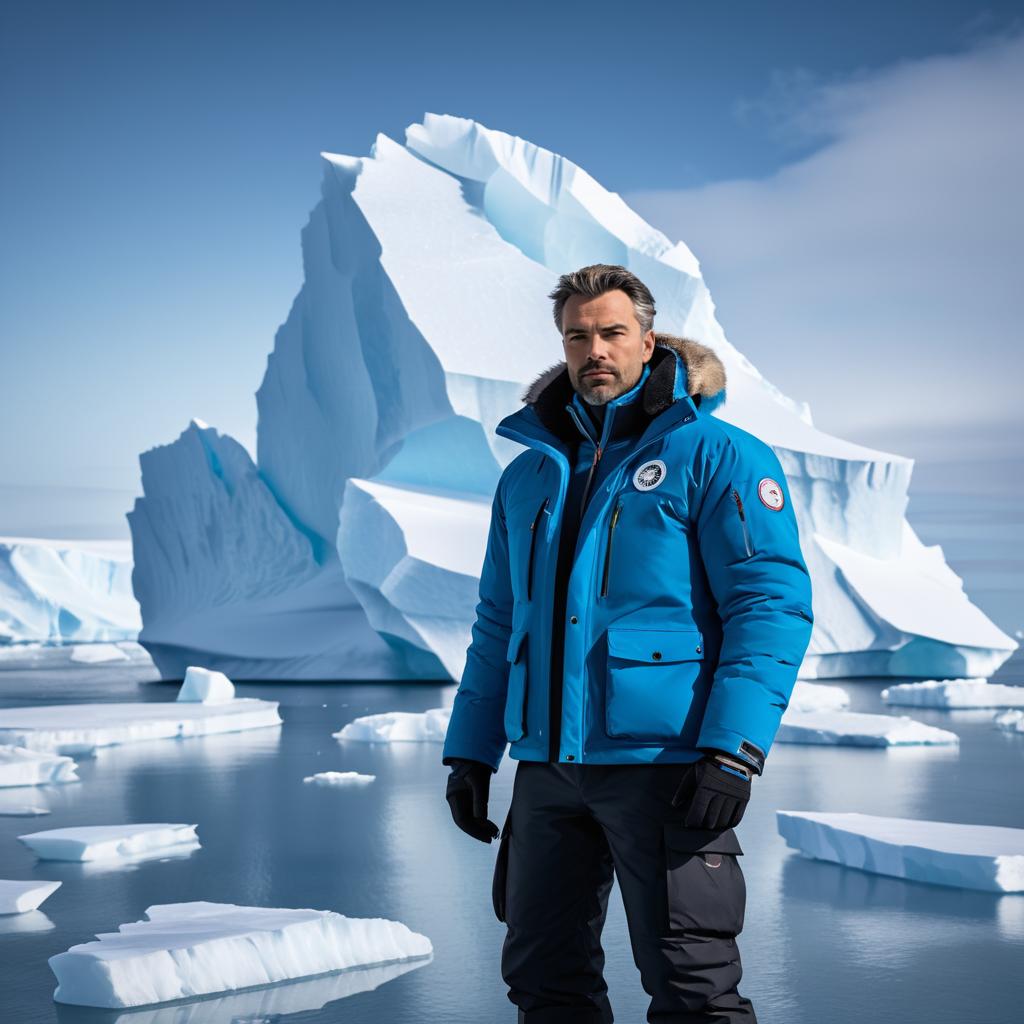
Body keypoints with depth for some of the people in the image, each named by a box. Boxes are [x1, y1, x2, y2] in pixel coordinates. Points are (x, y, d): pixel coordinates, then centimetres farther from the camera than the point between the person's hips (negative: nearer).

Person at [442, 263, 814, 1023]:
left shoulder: (716, 455, -3)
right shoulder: (529, 477, 16)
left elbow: (772, 604, -10)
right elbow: (499, 625, 20)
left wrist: (734, 750, -19)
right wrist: (471, 751, 14)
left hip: (664, 762, -6)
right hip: (547, 768, 6)